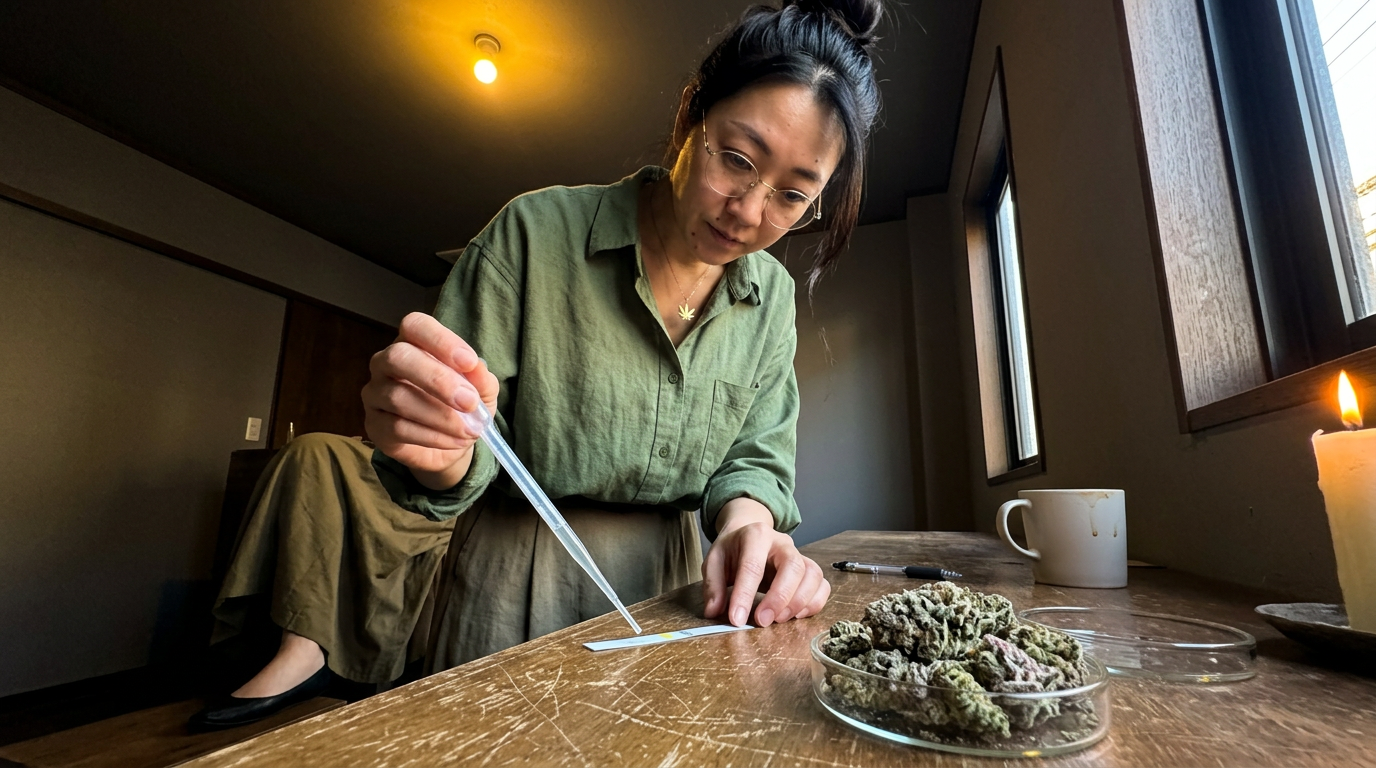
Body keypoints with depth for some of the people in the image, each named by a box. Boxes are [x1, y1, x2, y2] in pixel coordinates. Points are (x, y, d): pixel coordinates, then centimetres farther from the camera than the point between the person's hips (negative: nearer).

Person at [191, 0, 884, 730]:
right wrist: (445, 456, -41)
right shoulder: (536, 233, -19)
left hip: (662, 589, 4)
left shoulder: (772, 296, -7)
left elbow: (756, 457, -2)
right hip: (508, 584, -3)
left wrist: (747, 518, -24)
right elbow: (458, 469, -17)